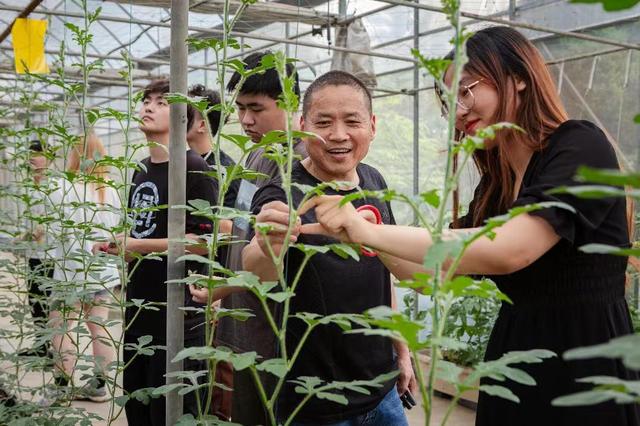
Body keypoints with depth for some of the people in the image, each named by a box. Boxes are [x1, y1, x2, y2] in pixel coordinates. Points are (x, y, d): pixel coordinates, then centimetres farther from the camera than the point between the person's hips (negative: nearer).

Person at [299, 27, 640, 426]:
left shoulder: (581, 146, -14)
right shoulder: (495, 184, 10)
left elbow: (506, 251, -29)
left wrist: (371, 231, -26)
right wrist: (363, 235, -6)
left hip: (584, 368, -7)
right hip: (514, 363, 7)